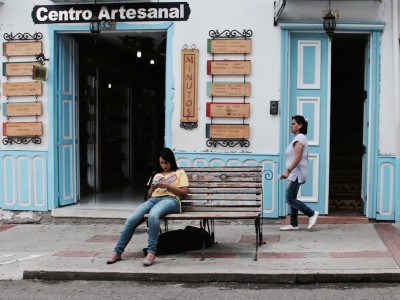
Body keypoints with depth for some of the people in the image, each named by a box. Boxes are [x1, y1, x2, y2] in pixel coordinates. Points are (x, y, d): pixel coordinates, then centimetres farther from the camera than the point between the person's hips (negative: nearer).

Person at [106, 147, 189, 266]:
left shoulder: (180, 173, 18)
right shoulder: (157, 174, 33)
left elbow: (185, 192, 5)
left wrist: (168, 185, -5)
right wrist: (152, 188, 5)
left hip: (170, 199, -5)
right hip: (153, 199, 5)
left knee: (152, 215, -41)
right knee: (131, 219, -22)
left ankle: (151, 252, -38)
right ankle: (117, 252, -18)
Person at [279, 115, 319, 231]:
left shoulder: (299, 138, -14)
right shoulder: (298, 138, 17)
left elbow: (298, 158, -23)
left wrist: (288, 171, -26)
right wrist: (289, 171, 20)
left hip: (296, 174, -10)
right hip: (294, 174, 10)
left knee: (290, 199, -10)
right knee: (292, 199, 10)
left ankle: (312, 214, -2)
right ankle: (293, 224, 13)